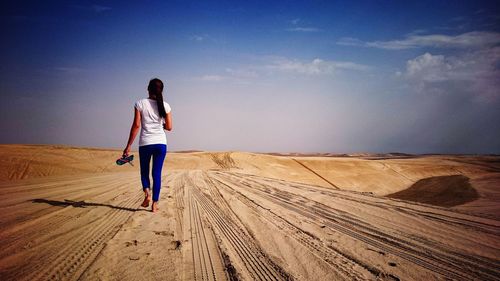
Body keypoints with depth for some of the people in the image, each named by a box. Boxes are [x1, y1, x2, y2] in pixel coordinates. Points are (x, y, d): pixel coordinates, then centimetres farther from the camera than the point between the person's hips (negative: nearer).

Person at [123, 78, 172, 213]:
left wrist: (128, 146, -3)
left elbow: (136, 125, -7)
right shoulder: (165, 106, 1)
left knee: (144, 171, 19)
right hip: (161, 143, 1)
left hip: (145, 143, -1)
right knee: (157, 173, 7)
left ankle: (147, 193, -2)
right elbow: (169, 127, 1)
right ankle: (155, 204, 6)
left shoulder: (140, 103, -3)